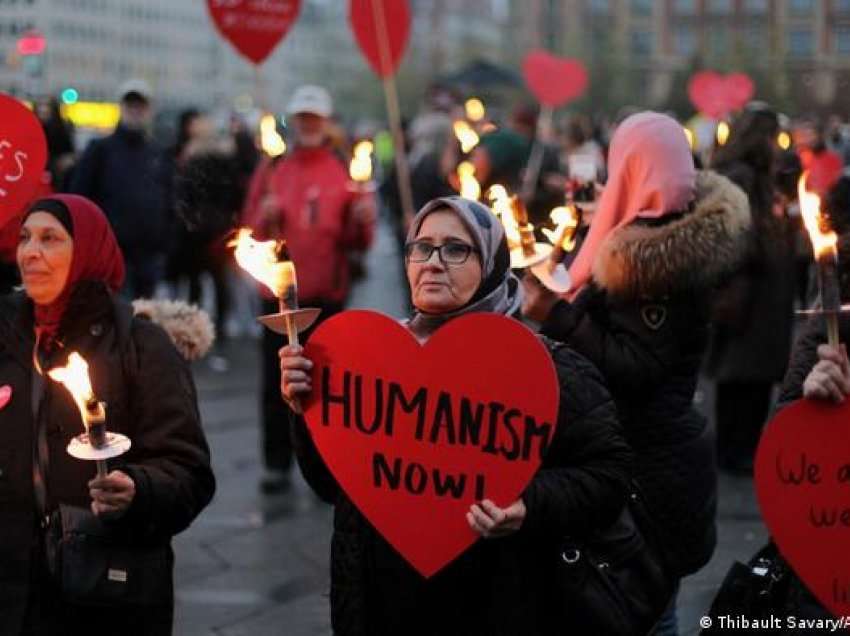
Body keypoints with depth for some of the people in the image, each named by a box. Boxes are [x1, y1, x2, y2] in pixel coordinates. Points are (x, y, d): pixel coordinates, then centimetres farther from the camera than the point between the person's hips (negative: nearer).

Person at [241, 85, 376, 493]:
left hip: (327, 294, -1)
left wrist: (362, 220, -19)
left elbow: (357, 241, 2)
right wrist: (265, 217, -16)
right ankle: (277, 464, 10)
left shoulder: (346, 171, 4)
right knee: (277, 383, 3)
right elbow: (250, 231, 5)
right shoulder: (271, 169, 6)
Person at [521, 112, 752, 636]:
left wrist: (556, 315, -23)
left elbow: (633, 370, -25)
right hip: (654, 450, 10)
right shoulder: (682, 235, 8)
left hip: (650, 462, -10)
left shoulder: (658, 258, -22)